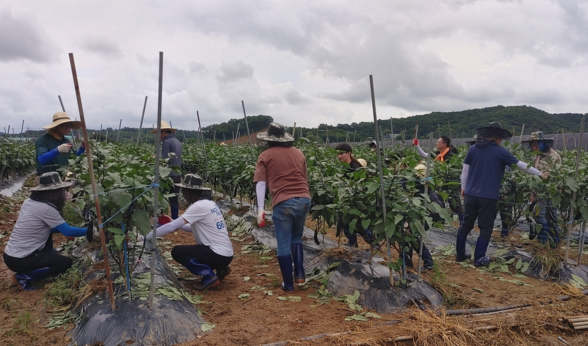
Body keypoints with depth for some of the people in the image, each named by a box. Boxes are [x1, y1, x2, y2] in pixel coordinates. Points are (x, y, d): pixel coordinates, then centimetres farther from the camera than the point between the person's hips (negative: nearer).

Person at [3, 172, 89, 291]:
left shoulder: (29, 202, 5)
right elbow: (68, 231, -14)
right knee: (66, 262, -4)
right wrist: (88, 231, -1)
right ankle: (23, 277, -2)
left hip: (10, 254, 9)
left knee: (47, 230, 22)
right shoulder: (46, 209, -20)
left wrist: (64, 229, 13)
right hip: (19, 261, -9)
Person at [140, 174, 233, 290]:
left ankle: (209, 275, -8)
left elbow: (172, 227, -18)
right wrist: (174, 223, 11)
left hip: (219, 255, -9)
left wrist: (144, 237, -12)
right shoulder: (209, 203, 11)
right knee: (188, 250, 26)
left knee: (177, 251, -3)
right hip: (226, 253, 9)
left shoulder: (199, 206, -16)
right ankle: (220, 268, 15)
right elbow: (195, 228, 19)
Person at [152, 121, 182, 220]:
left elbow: (165, 160, -17)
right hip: (178, 175, 8)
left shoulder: (166, 142, -12)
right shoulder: (178, 142, 14)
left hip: (169, 175, -8)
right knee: (174, 199, 12)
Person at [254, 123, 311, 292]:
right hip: (304, 199, 4)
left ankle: (288, 284, 15)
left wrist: (261, 208, -3)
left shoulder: (265, 156, 6)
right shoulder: (298, 153, 16)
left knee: (284, 245, 8)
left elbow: (261, 183, -2)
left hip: (283, 203, -4)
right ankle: (300, 274, 17)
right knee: (296, 238, 25)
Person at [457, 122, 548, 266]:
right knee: (485, 228, 7)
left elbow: (465, 169, 8)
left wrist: (463, 187, 19)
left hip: (470, 194, 4)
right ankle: (479, 259, 9)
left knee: (466, 224, 13)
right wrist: (540, 174, 15)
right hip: (488, 196, -4)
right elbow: (521, 165, 3)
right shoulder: (500, 151, -5)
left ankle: (460, 254, 20)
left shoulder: (473, 148, 4)